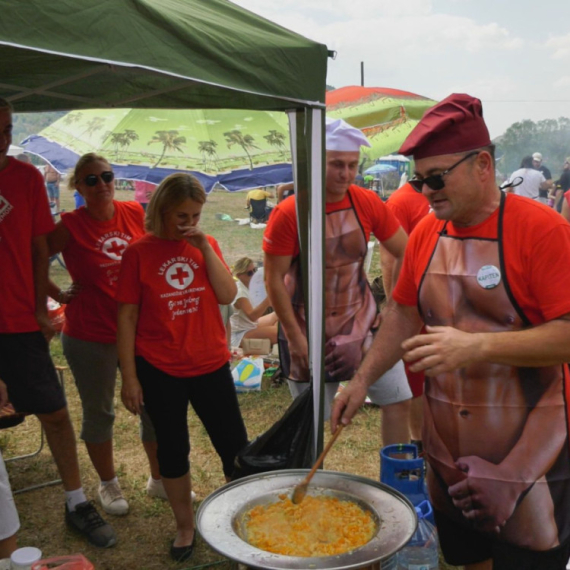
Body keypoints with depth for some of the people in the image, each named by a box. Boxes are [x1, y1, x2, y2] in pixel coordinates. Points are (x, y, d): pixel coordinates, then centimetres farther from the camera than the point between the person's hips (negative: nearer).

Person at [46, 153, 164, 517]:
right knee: (99, 412, 13)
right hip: (90, 336, -3)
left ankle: (159, 479, 34)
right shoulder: (70, 226, -10)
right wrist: (59, 295, -6)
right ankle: (108, 484, 34)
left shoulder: (135, 213, -2)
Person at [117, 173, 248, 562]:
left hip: (210, 364, 2)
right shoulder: (139, 252, -5)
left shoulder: (206, 245, 3)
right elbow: (127, 317, -4)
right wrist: (129, 376, -5)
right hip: (159, 370, -2)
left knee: (234, 445, 7)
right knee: (173, 449, 11)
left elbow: (228, 295, -9)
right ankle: (185, 527, 31)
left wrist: (205, 247, -15)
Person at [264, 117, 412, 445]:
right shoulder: (288, 214, -17)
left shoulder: (368, 204, -6)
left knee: (399, 401, 3)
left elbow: (405, 255, 4)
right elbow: (274, 280, -13)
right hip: (310, 331, -3)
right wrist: (296, 340, -14)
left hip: (363, 321, 3)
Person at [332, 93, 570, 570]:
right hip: (448, 447, 5)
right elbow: (404, 314, 12)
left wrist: (476, 347, -29)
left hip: (527, 455, -5)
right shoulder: (425, 234, 2)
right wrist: (363, 379, 7)